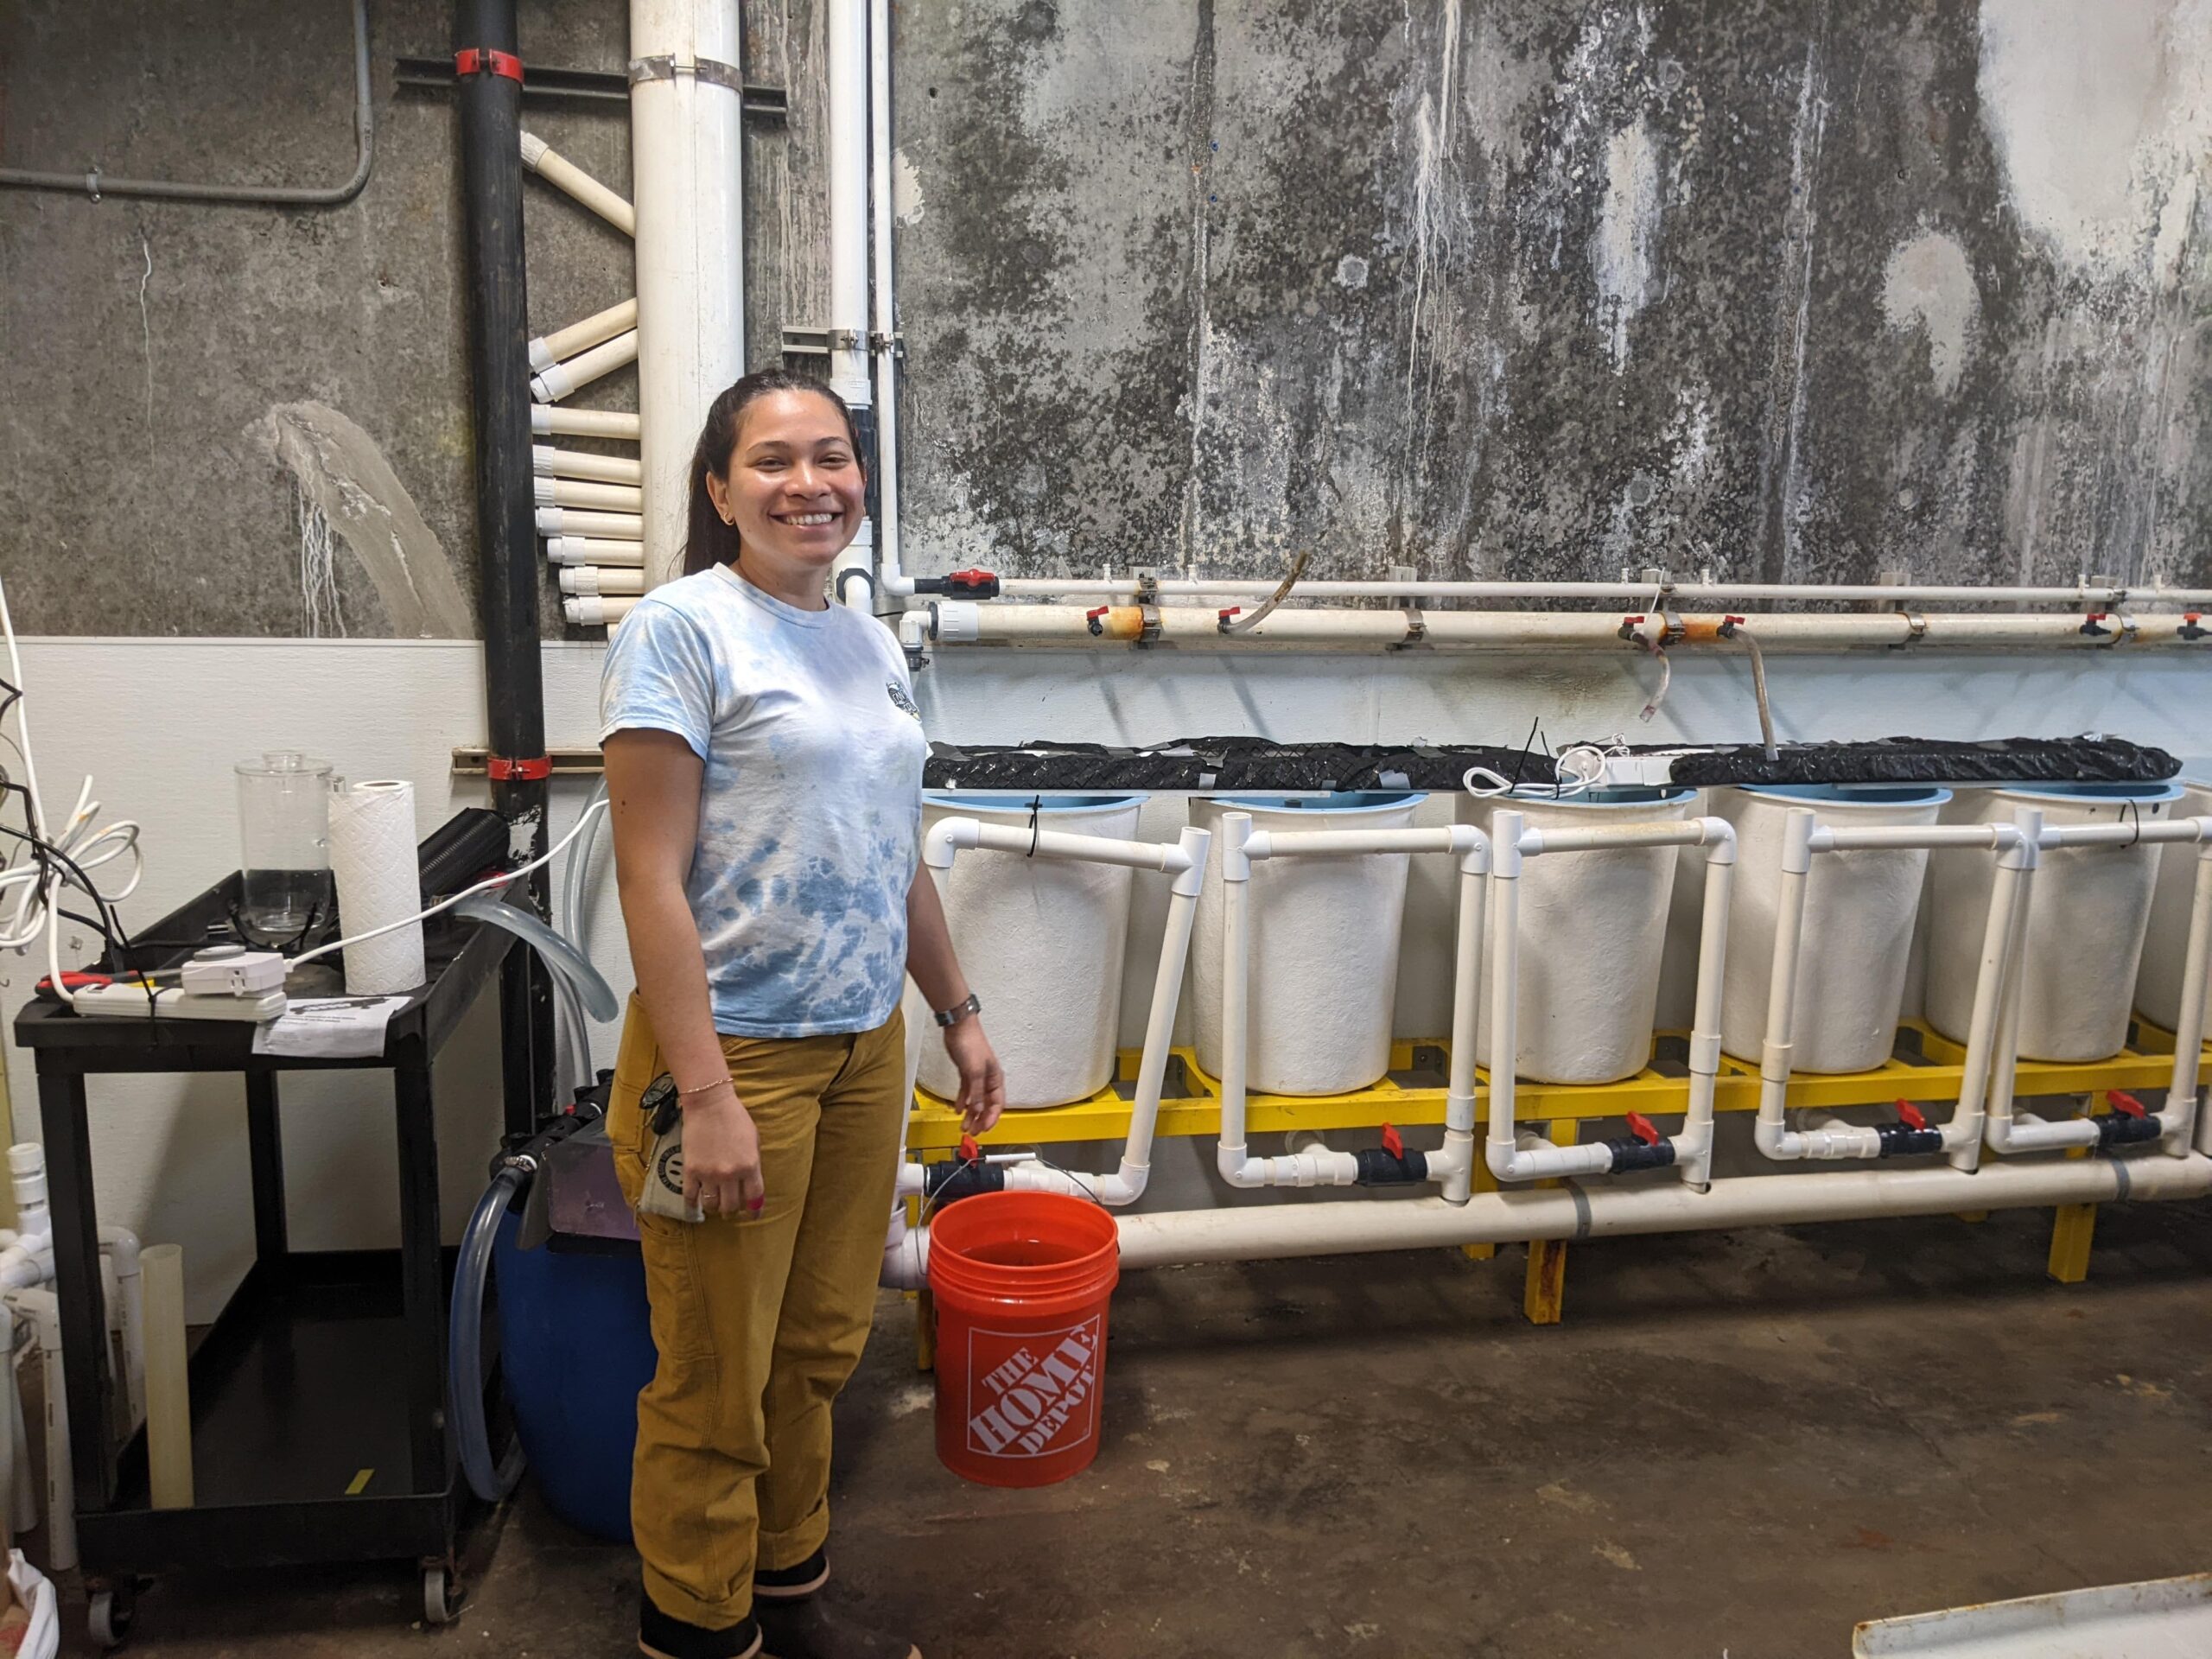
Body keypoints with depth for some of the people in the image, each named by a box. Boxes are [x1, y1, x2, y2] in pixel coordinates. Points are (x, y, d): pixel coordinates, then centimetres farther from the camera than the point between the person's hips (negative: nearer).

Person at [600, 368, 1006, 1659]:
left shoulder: (871, 642, 11)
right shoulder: (681, 630, -11)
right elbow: (652, 881, -16)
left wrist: (960, 1013, 18)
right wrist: (704, 1095, -20)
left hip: (864, 1045, 7)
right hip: (735, 1050, -7)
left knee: (821, 1352, 19)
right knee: (717, 1385, 8)